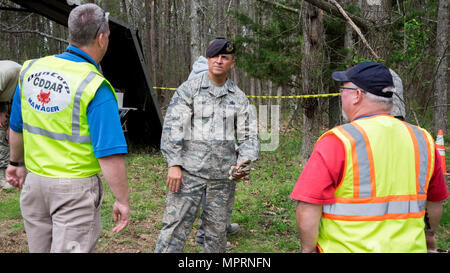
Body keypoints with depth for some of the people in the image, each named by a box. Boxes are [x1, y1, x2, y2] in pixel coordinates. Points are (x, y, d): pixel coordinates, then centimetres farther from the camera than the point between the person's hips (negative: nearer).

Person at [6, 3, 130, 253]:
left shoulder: (30, 70, 0)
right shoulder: (95, 87, -20)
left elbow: (16, 127, 13)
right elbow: (109, 154, -22)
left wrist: (16, 163, 28)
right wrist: (122, 201, -12)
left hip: (34, 180, 6)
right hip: (76, 188, -6)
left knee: (39, 248, 20)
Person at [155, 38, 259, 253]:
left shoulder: (239, 98, 11)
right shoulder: (189, 89, 2)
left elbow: (248, 135, 12)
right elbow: (172, 127, -3)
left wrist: (245, 161, -8)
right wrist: (174, 165, -12)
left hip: (223, 174, 3)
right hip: (190, 169, -3)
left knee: (217, 230, 10)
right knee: (175, 225, -6)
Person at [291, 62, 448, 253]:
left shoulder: (337, 142, -16)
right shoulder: (423, 140, 1)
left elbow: (308, 206, -20)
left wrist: (308, 248, -7)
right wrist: (429, 233, 30)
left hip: (346, 248, -4)